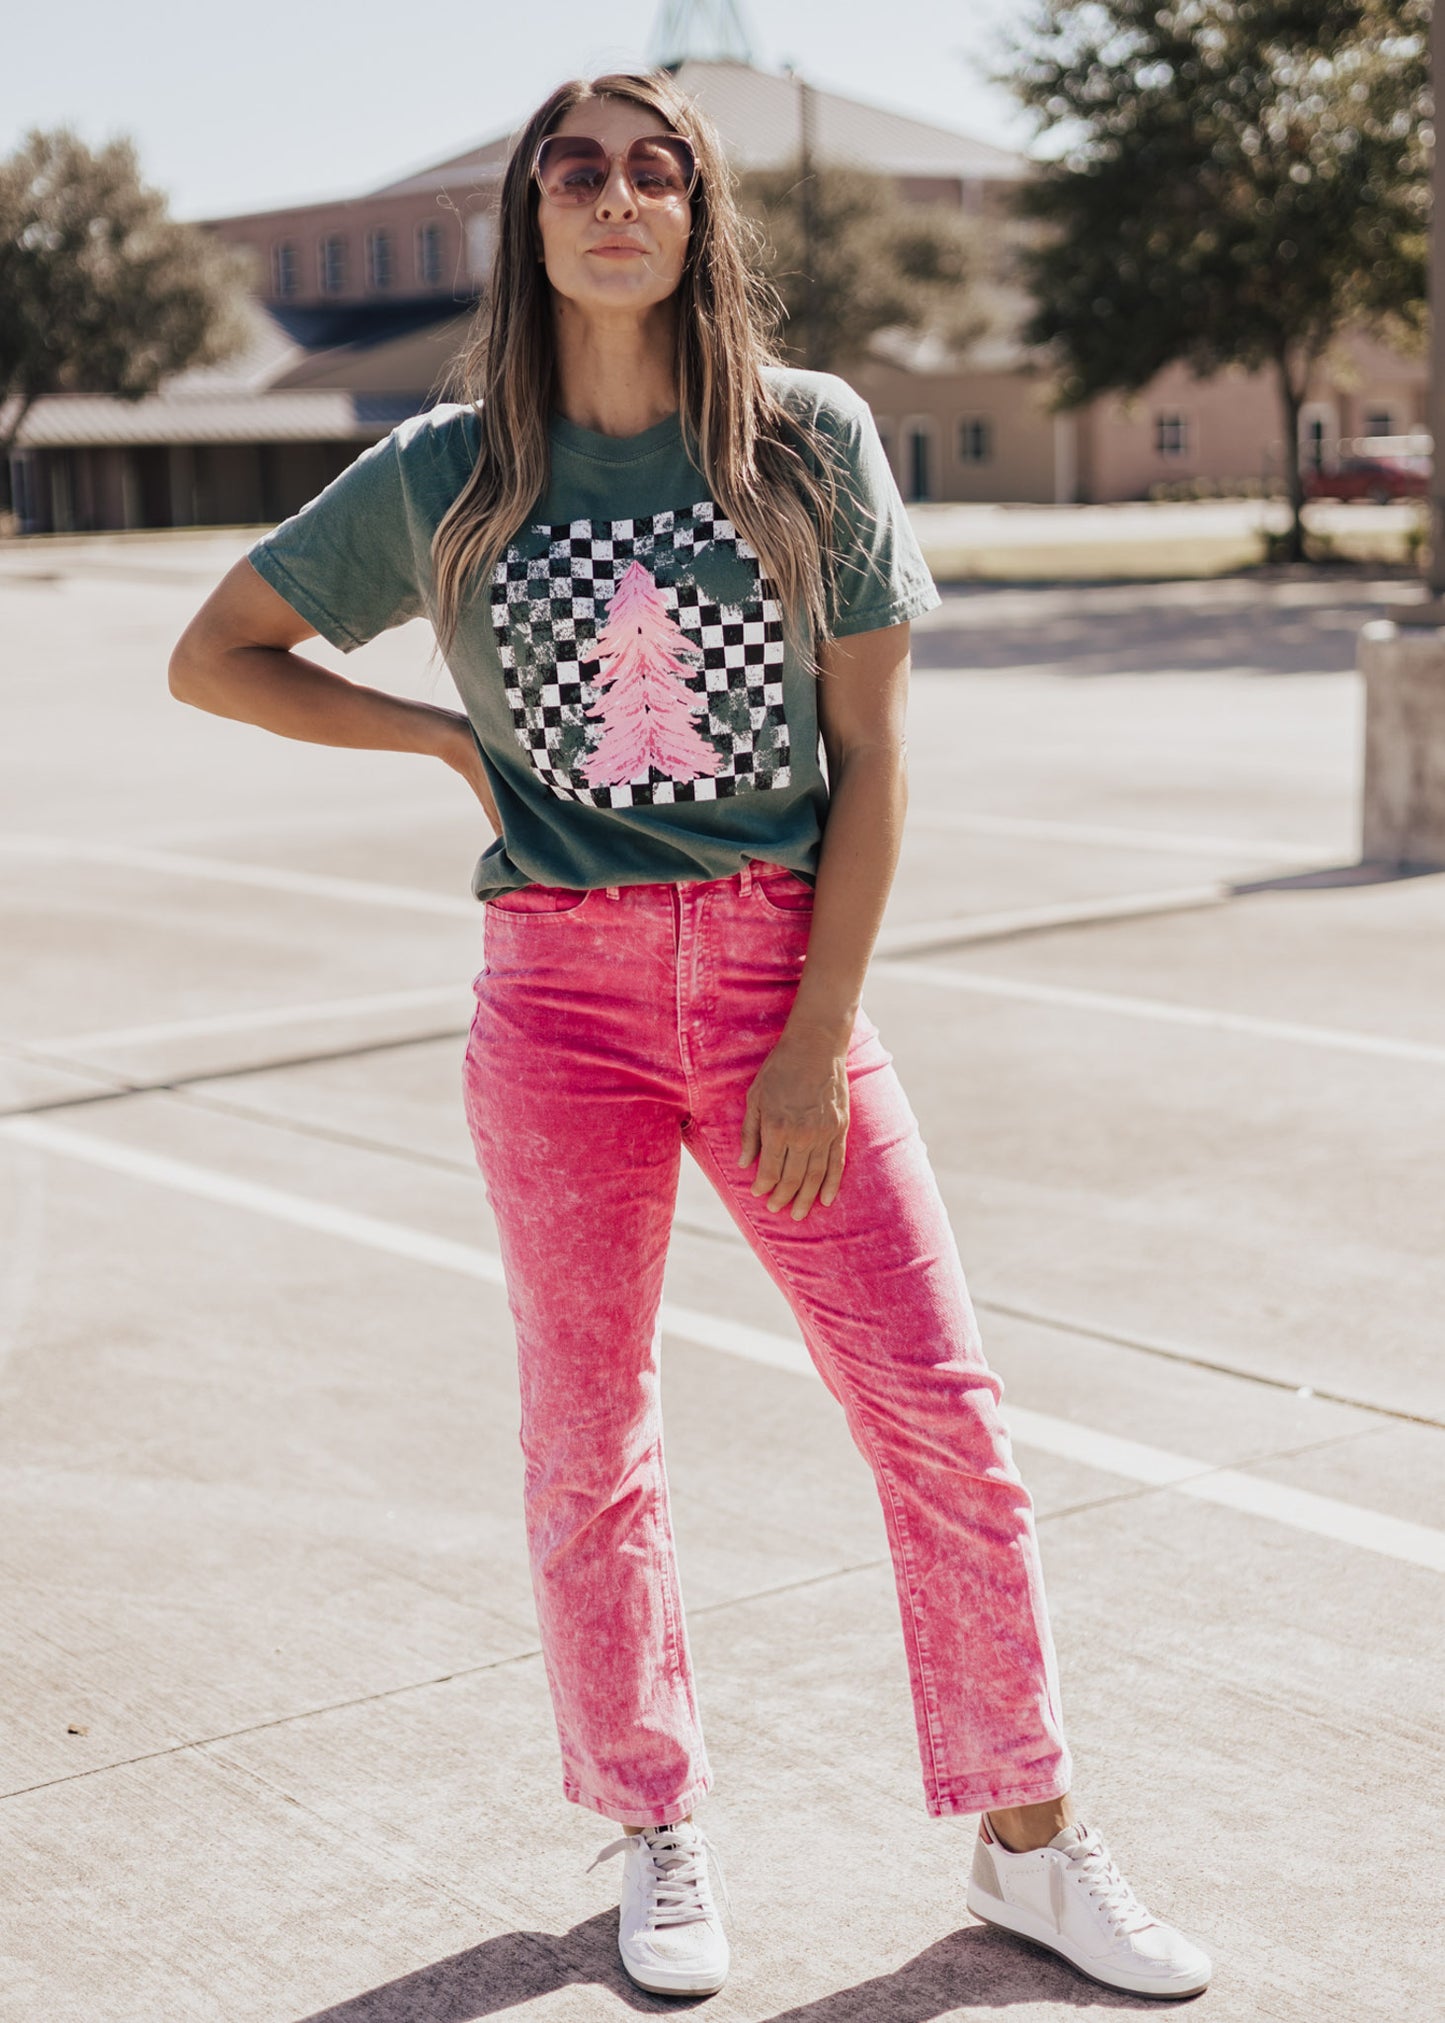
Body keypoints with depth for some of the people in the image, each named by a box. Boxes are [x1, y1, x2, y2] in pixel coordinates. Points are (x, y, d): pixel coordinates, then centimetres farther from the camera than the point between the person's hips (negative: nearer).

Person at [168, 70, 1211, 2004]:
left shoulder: (812, 438, 0)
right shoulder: (448, 473, 3)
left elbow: (870, 755, -1)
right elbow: (212, 655, 13)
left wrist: (819, 1039, -8)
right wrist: (448, 736, 2)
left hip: (781, 967, 0)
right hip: (560, 990, 1)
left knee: (943, 1405, -1)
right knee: (590, 1434, 8)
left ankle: (1031, 1843, 15)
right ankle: (660, 1841, 26)